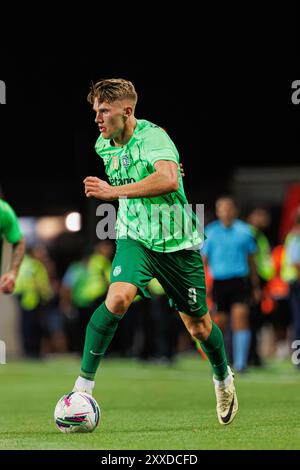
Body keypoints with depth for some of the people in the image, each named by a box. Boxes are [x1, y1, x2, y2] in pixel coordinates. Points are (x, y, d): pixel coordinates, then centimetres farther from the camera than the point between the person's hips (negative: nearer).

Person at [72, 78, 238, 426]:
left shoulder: (153, 137, -20)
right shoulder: (103, 145, 2)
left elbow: (169, 180, -39)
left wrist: (114, 191, -37)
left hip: (177, 242, -3)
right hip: (134, 237, 3)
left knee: (198, 325, 10)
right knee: (117, 298, -26)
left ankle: (222, 377, 40)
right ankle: (84, 381, -19)